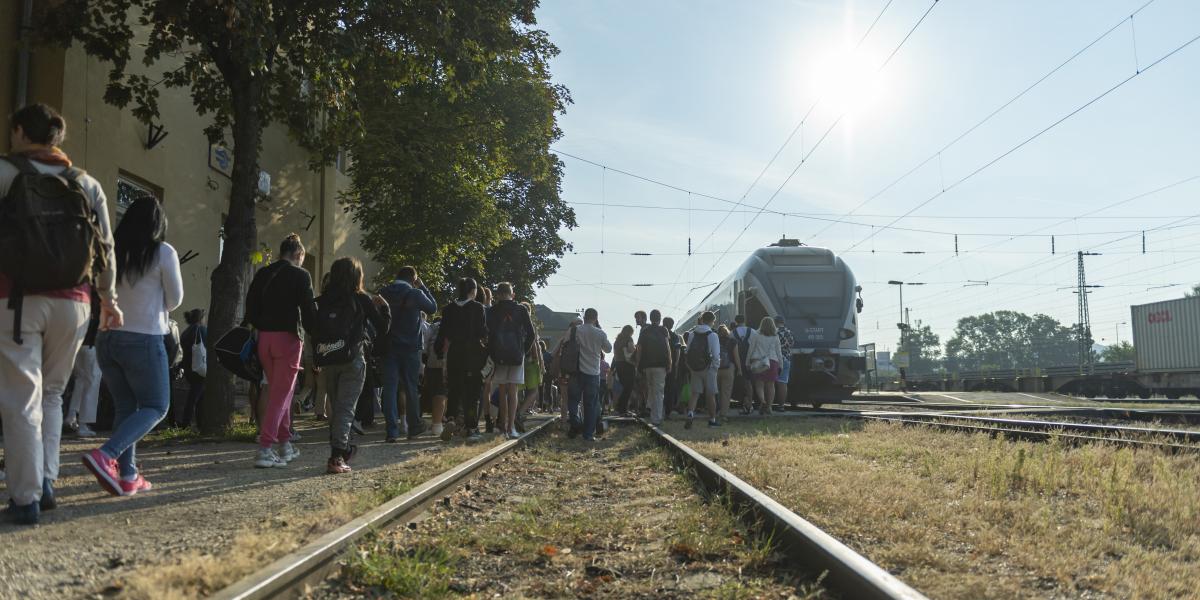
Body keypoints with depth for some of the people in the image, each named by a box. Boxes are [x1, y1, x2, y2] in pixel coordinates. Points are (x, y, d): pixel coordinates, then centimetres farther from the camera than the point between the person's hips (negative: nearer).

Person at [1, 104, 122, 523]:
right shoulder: (87, 183, 13)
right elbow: (105, 247, 13)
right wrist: (108, 299, 19)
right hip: (72, 301, 4)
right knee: (50, 393, 17)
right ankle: (46, 481, 7)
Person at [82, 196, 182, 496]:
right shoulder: (164, 252, -7)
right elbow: (175, 299, 2)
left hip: (106, 337, 5)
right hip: (143, 339, -5)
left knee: (125, 408, 13)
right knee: (155, 407, 5)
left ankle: (127, 476, 9)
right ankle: (104, 455, -15)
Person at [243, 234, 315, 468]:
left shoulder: (262, 274, 10)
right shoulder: (300, 275, -5)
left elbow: (250, 310, 9)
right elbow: (307, 311, -9)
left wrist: (262, 328, 17)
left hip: (264, 338, 6)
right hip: (288, 337, -6)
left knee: (277, 391, 17)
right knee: (280, 394, -3)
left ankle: (285, 445, 23)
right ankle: (265, 449, -9)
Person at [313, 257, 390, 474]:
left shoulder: (322, 300, 5)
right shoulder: (361, 299, -2)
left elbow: (312, 329, 3)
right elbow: (383, 328, 4)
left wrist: (318, 359, 10)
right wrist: (383, 306, 19)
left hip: (327, 361, 4)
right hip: (352, 360, -4)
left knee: (336, 407, 17)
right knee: (346, 408, -3)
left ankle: (343, 448, 30)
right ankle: (337, 457, -13)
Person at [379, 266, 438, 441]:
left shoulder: (383, 293, 3)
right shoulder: (415, 294, -7)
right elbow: (433, 307, 8)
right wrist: (422, 287, 13)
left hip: (389, 347, 2)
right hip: (410, 348, -2)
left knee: (390, 388, 1)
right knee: (411, 388, 10)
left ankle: (392, 431, -4)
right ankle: (414, 426, 19)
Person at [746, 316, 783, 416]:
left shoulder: (756, 335, -3)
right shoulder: (775, 337, 2)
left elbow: (750, 349, -1)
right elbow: (778, 352, 6)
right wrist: (781, 363, 14)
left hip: (758, 362, -2)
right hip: (772, 362, 2)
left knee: (759, 384, 1)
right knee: (770, 385, 10)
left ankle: (762, 401, -25)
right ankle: (769, 406, 11)